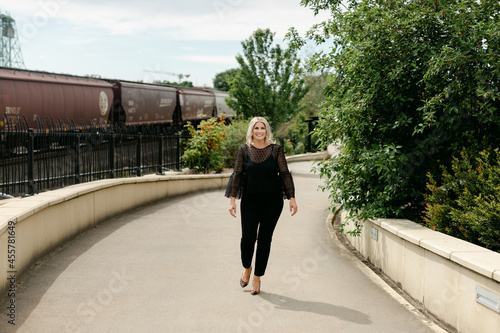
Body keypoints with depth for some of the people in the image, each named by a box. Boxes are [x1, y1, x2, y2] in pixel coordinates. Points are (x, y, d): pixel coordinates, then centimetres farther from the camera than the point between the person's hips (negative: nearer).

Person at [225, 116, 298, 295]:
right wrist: (232, 199, -4)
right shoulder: (244, 150, 2)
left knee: (264, 239, 3)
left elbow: (285, 174, 0)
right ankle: (247, 268, 24)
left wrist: (292, 198, -6)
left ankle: (257, 278, 15)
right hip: (250, 200, 0)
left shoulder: (276, 150, 0)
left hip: (272, 200, 0)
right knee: (247, 237, -6)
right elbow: (237, 174, 2)